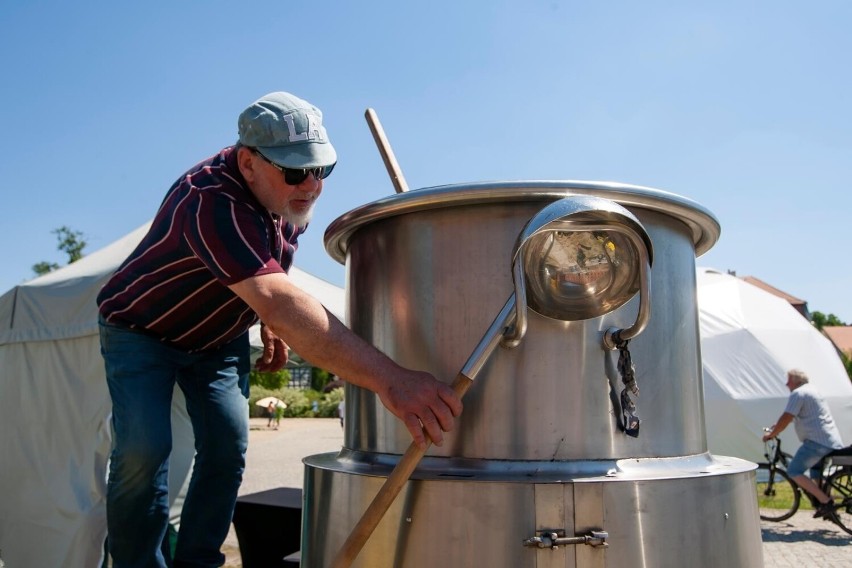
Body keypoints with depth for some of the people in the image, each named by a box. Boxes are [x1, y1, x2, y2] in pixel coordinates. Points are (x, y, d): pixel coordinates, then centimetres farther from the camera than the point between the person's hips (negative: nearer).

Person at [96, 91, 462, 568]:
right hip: (142, 330, -5)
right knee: (144, 448, -18)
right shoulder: (210, 201, -39)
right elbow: (277, 299, -54)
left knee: (228, 449, -1)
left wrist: (271, 327, -4)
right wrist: (389, 379, -63)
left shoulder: (290, 199, -14)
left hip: (219, 337, 6)